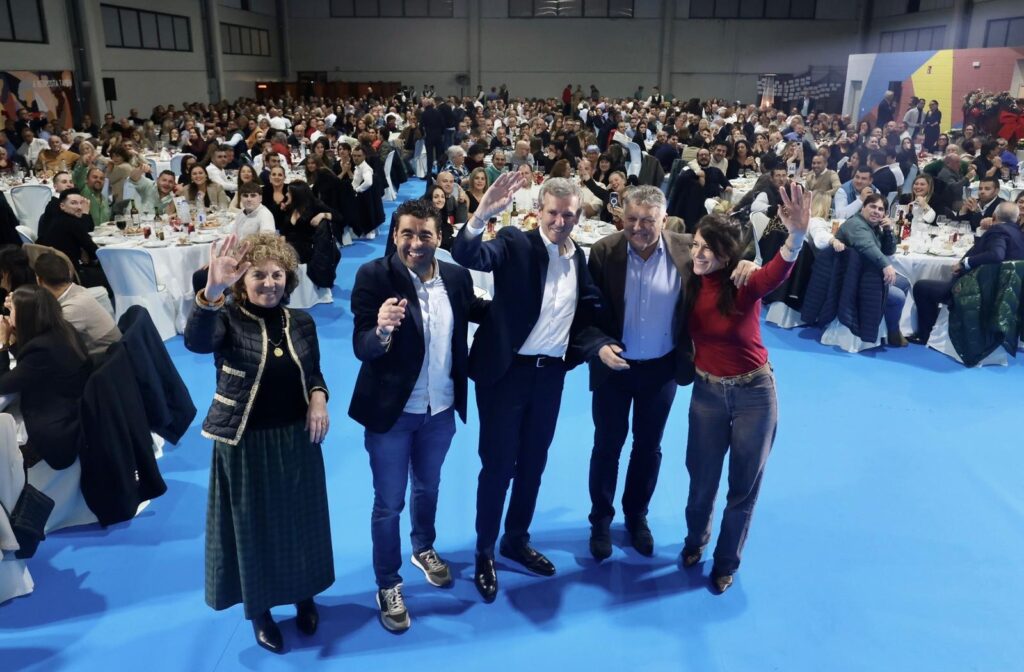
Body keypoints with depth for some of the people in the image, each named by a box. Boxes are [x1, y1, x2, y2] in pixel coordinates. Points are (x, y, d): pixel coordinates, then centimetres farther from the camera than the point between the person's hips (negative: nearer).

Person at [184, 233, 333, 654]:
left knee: (301, 521, 18)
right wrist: (211, 292, -54)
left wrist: (318, 398, -11)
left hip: (296, 439, 4)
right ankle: (260, 611, 35)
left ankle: (304, 597, 42)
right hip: (245, 444, -3)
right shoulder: (227, 320, -13)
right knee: (255, 527, 12)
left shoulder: (301, 322, -1)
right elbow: (196, 341, -37)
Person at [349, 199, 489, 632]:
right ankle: (387, 585, 32)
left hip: (441, 409, 4)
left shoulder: (457, 276, -7)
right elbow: (361, 348, -24)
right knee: (388, 502, 11)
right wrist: (382, 330, -45)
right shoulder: (373, 276, -18)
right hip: (390, 410, -4)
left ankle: (424, 549, 52)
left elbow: (476, 312, 12)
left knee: (428, 487, 26)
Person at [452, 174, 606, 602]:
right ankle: (484, 552, 22)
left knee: (533, 464, 17)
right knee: (497, 466, 4)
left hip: (551, 374, 5)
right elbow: (468, 255, -28)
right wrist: (482, 215, -45)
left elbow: (592, 310, 16)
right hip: (506, 371, -5)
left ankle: (516, 541, 36)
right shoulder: (516, 243, -10)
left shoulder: (579, 258, 7)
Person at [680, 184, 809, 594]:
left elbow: (776, 274, -41)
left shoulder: (743, 287, -19)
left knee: (744, 486, 11)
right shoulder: (691, 286, -7)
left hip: (754, 393, -2)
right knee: (702, 478, 14)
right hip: (706, 392, 3)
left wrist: (796, 237, -59)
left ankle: (726, 563, 34)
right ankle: (695, 540, 45)